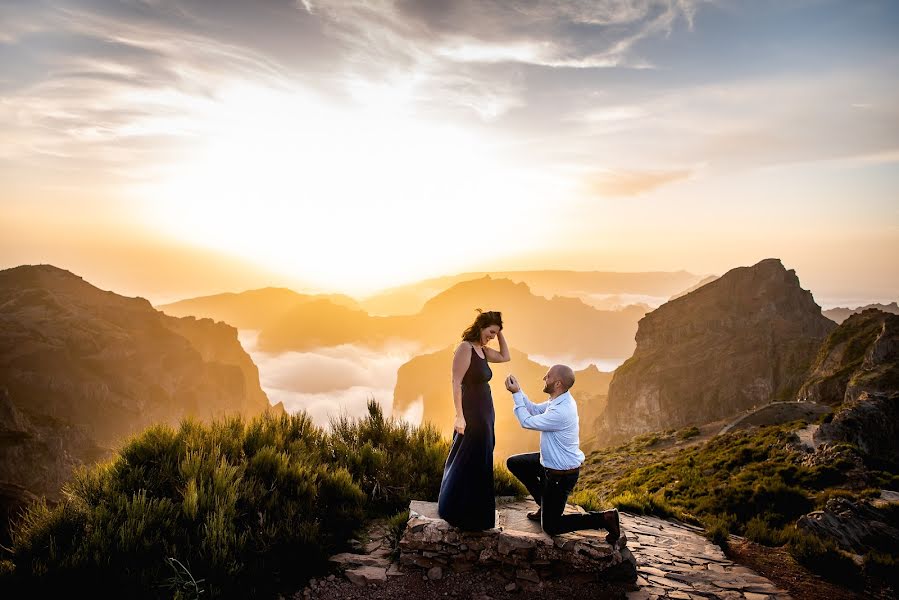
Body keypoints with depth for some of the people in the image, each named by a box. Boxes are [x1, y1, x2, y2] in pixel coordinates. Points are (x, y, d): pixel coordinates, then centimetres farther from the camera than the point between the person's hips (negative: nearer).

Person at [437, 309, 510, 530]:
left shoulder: (482, 350, 8)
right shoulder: (465, 348, -17)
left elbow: (505, 357, 21)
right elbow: (456, 383, -21)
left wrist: (500, 333, 8)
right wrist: (459, 416, -24)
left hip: (485, 413, 9)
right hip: (471, 414, -9)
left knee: (480, 462, 17)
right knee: (467, 464, 1)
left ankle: (472, 511, 31)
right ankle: (457, 513, 15)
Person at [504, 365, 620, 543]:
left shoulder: (561, 412, -33)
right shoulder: (560, 400, -4)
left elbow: (527, 421, -22)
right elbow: (534, 410, 7)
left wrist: (516, 394, -15)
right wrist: (518, 390, -4)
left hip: (561, 475, -9)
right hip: (551, 462, 9)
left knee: (551, 527, 2)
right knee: (514, 463, 16)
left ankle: (604, 518, 3)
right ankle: (546, 505, 23)